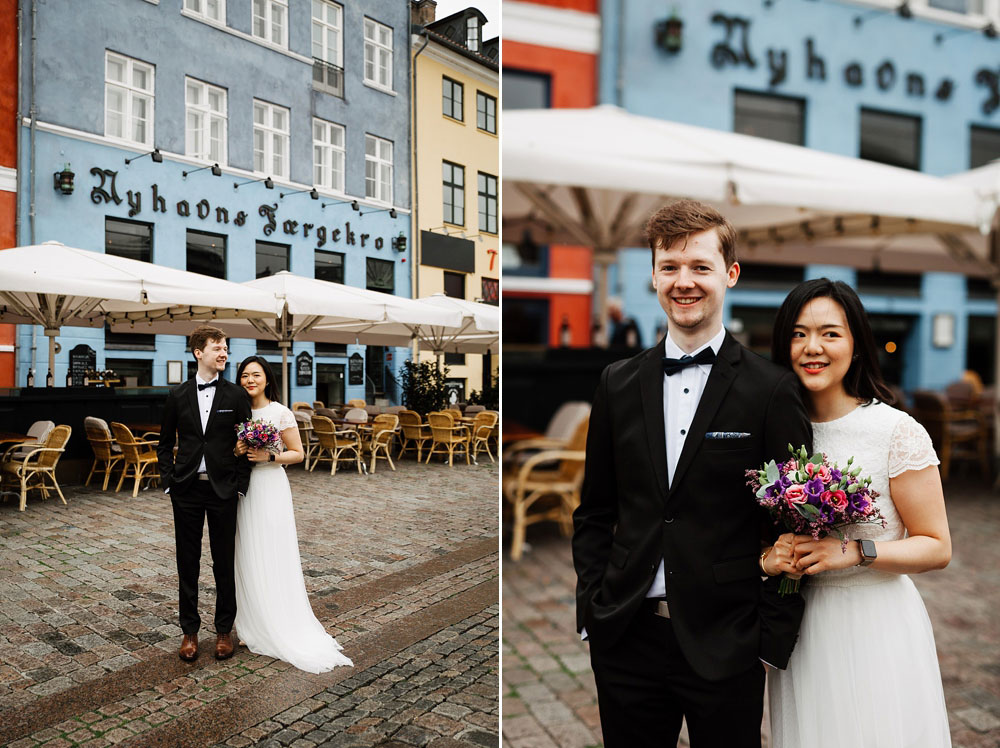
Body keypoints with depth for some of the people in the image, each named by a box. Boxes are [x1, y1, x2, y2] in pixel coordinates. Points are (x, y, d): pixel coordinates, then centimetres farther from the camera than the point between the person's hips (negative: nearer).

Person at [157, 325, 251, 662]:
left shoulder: (236, 395, -1)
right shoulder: (178, 395, 4)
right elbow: (165, 443, 10)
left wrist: (240, 484, -5)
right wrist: (169, 480, 1)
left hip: (222, 489, -1)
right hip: (187, 489, 2)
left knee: (224, 562, 7)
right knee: (188, 563, 9)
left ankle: (224, 630, 21)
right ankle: (190, 630, 23)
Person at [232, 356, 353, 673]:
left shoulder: (280, 413, -7)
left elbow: (298, 453, -4)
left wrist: (269, 456, -18)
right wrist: (236, 451, -6)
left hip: (270, 487, -5)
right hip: (243, 488, 5)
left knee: (272, 559, -3)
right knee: (247, 557, 8)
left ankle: (281, 630, 7)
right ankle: (253, 626, 20)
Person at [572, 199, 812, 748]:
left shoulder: (773, 390, -7)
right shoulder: (618, 384, 3)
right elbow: (594, 511, 8)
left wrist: (773, 640, -6)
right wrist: (592, 609, 2)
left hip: (725, 646, -3)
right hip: (625, 641, 3)